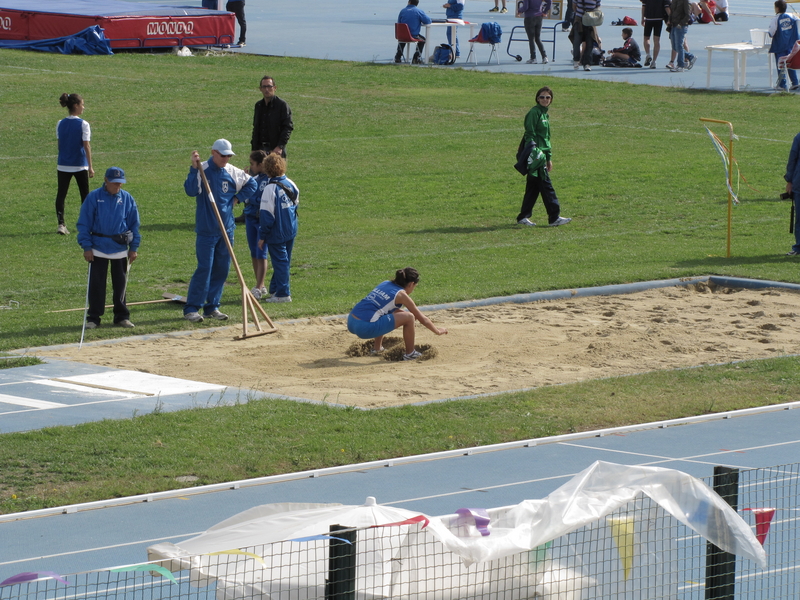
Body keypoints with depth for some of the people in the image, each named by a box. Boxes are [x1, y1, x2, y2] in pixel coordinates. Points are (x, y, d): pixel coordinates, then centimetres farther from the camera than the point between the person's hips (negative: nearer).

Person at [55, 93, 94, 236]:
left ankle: (61, 224, -10)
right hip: (80, 165, -3)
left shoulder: (60, 124, 2)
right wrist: (90, 167, -8)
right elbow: (86, 146, -12)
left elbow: (59, 144, 8)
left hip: (63, 165, 3)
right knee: (84, 194, 13)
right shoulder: (83, 124, -11)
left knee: (61, 194, 2)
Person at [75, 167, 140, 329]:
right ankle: (93, 318, 8)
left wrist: (134, 247, 6)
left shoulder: (127, 199, 3)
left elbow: (134, 224, 9)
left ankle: (121, 316, 19)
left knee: (120, 284, 9)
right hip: (98, 249, -2)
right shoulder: (93, 197, -5)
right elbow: (84, 223, -2)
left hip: (120, 249, 2)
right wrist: (86, 246, -7)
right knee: (96, 284, 1)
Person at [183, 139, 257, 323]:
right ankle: (191, 308, -7)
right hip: (206, 230, -5)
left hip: (227, 229, 5)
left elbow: (251, 184, 20)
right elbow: (190, 191, -22)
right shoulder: (202, 170, -8)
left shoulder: (233, 173, 4)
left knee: (221, 269, 7)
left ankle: (212, 307, 16)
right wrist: (194, 169, -30)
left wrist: (237, 198, 9)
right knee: (204, 268, -10)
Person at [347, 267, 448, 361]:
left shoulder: (385, 284, 20)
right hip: (365, 328, -8)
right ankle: (410, 354, 11)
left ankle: (377, 348, 41)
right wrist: (437, 331, 26)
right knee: (409, 318, -1)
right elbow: (422, 319, 11)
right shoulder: (401, 295, 0)